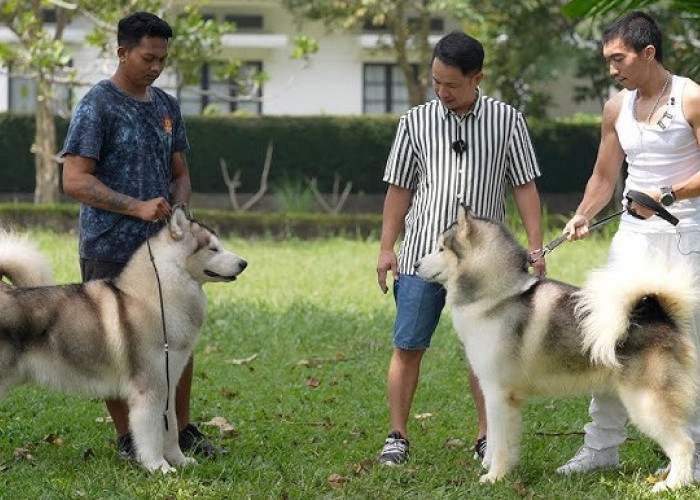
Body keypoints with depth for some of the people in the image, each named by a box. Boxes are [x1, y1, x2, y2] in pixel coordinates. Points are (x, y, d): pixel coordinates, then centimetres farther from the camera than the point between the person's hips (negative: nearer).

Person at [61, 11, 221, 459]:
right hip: (110, 250, -6)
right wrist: (138, 207, -21)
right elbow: (75, 180, -15)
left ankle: (182, 429, 21)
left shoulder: (167, 106, 12)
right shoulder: (97, 107, -9)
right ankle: (127, 439, 11)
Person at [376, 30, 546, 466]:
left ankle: (487, 438, 11)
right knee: (408, 347, -1)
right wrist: (386, 248, 5)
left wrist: (535, 246, -1)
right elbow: (399, 188, 9)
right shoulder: (416, 122, 5)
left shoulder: (507, 121, 3)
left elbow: (525, 186, 5)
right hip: (422, 253, 1)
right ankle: (398, 437, 6)